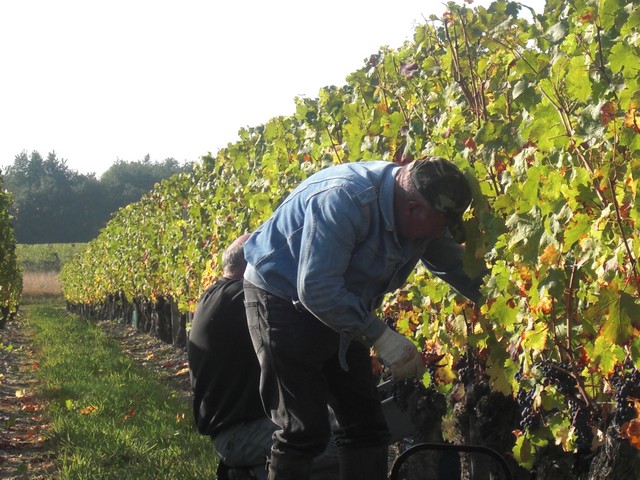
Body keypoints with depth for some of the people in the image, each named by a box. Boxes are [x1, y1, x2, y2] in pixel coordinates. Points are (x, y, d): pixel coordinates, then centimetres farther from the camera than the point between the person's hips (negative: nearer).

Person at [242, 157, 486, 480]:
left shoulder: (423, 216, -8)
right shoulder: (343, 200, -33)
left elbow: (455, 264, 10)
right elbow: (316, 289, -35)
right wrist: (382, 338, -33)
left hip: (339, 308, 8)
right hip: (282, 302, -8)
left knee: (366, 425, 6)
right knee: (304, 430, -11)